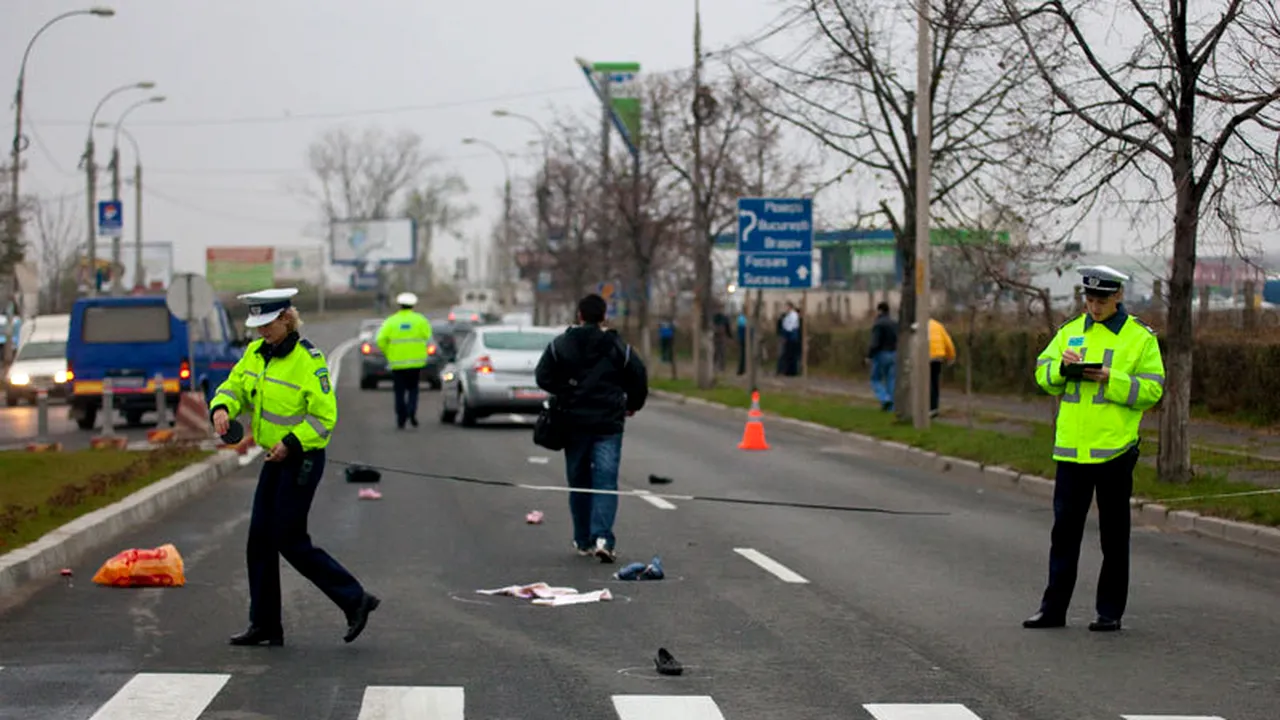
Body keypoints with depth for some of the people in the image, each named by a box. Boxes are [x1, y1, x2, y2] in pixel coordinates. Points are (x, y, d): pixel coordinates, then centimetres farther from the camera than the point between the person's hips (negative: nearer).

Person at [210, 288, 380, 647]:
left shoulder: (309, 360, -18)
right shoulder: (255, 353, 5)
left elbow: (325, 417, -17)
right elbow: (234, 386, 10)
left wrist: (292, 443, -24)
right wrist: (222, 408, -12)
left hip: (303, 459, -8)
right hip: (276, 458, 8)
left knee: (290, 541, -6)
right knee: (260, 539, 8)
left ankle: (354, 600, 4)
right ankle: (265, 625, 15)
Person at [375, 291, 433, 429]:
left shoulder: (391, 321, -1)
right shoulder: (420, 320, 1)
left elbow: (381, 340, -8)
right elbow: (427, 336, -7)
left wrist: (388, 354, 5)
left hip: (397, 362, 0)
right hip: (416, 361, 0)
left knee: (399, 391, 8)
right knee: (413, 389, 13)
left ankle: (401, 419, 5)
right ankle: (412, 411, -10)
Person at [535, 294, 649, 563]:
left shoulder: (560, 345, 0)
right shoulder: (618, 347, -1)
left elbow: (543, 377, -3)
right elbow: (639, 378, 0)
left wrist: (565, 394, 11)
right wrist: (631, 406, 17)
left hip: (574, 422, 1)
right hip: (609, 423, -1)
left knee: (578, 481, 13)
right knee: (606, 481, -4)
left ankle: (583, 541, 20)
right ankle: (603, 538, -20)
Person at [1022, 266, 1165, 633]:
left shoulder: (1141, 337, -1)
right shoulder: (1069, 331, 11)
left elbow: (1152, 389, -7)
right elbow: (1043, 374, 9)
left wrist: (1111, 380, -19)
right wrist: (1061, 366, -11)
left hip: (1115, 449, -3)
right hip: (1071, 447, 4)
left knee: (1113, 533, 5)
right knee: (1065, 528, 7)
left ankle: (1110, 612, 12)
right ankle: (1053, 607, 13)